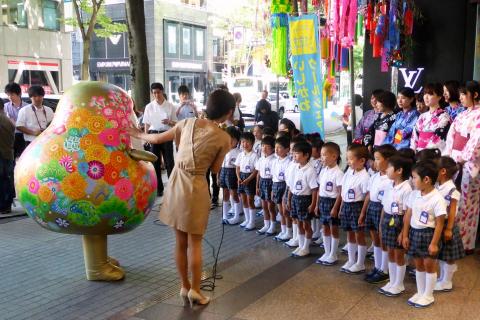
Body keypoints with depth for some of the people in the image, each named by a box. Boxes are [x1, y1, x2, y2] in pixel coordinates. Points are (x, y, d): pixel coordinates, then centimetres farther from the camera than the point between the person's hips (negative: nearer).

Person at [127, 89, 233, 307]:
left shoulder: (188, 123, 1)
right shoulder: (224, 138, -9)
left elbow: (157, 139, 8)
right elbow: (215, 170, -1)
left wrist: (137, 134, 25)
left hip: (176, 183, 4)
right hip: (196, 188, -4)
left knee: (180, 242, 15)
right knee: (195, 243, 10)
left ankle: (185, 287, 28)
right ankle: (195, 290, 17)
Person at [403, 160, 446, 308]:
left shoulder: (437, 199, -19)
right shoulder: (414, 194, 0)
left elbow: (439, 223, -15)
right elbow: (408, 216, 6)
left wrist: (434, 243, -15)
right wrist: (405, 235, 7)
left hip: (428, 234, -6)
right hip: (414, 232, 6)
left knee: (429, 265, 8)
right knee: (418, 265, 16)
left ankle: (428, 296, 23)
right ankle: (420, 293, 31)